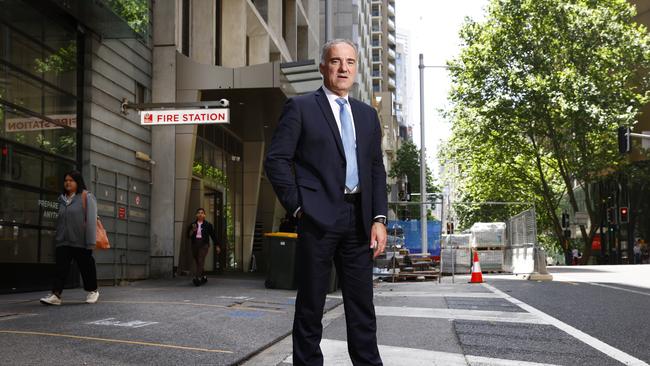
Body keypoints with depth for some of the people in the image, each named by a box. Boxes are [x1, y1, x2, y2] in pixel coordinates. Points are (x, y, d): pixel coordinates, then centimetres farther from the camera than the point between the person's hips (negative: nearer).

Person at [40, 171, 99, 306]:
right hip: (63, 241, 5)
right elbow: (60, 220, 19)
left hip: (80, 242, -5)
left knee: (86, 266, 8)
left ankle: (92, 291, 24)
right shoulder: (62, 199, 15)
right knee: (61, 267, -6)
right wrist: (57, 238, 13)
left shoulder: (86, 197, -5)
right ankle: (56, 294, -11)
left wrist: (90, 242, -18)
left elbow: (91, 219, -12)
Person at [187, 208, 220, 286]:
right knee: (197, 262, 9)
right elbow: (188, 235, 9)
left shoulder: (208, 225, 2)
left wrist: (217, 246, 10)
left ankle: (197, 278, -26)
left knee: (201, 260, -18)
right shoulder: (193, 225, 9)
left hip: (204, 244, -4)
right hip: (195, 244, 4)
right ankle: (203, 277, 28)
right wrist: (192, 230, -10)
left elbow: (213, 235, 7)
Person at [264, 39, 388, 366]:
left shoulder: (367, 114, 16)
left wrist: (379, 218, 4)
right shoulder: (300, 107, 2)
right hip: (319, 217, -4)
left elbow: (377, 170, 14)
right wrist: (298, 206, -9)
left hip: (359, 220, 5)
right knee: (311, 304, 4)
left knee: (362, 305, 8)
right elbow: (276, 160, -3)